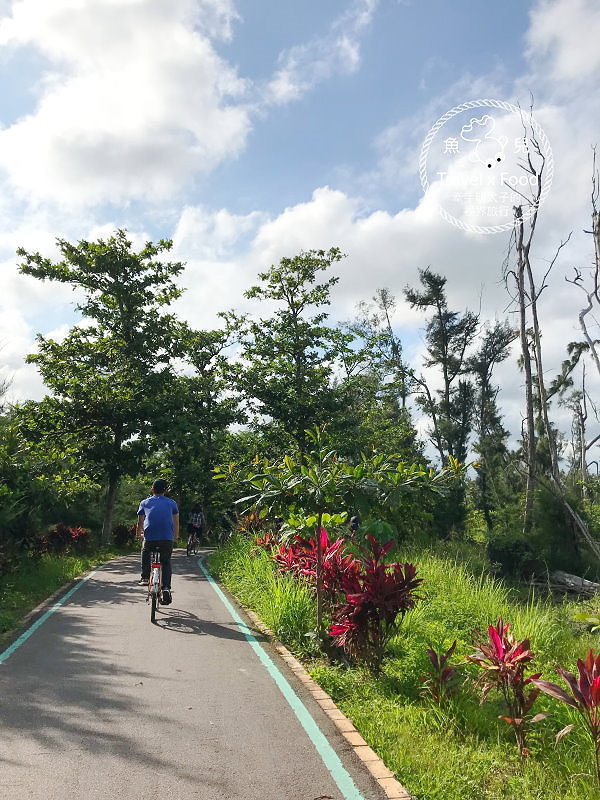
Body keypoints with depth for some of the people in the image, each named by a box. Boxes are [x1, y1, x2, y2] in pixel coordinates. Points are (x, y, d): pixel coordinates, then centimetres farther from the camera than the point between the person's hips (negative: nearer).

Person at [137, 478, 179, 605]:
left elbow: (140, 523, 22)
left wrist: (139, 534, 42)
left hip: (149, 538, 0)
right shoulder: (171, 503, 14)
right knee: (166, 562, 15)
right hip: (167, 539, 0)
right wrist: (176, 536, 36)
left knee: (145, 553, 31)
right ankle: (166, 588, 0)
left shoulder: (145, 503, 15)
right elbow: (176, 522, 20)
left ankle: (145, 578, 21)